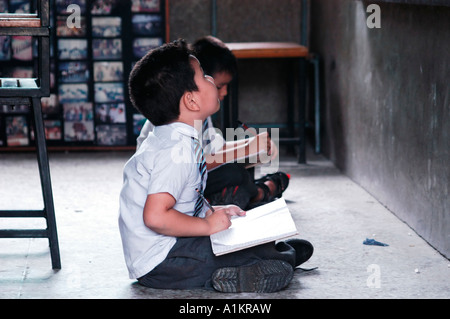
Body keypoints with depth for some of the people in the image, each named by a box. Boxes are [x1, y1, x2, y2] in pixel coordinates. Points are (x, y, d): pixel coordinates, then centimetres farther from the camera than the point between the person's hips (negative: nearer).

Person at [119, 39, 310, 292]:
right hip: (159, 265, -11)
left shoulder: (171, 139, 10)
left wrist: (213, 212, 10)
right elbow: (155, 216, -32)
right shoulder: (176, 151, -23)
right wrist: (209, 224, -21)